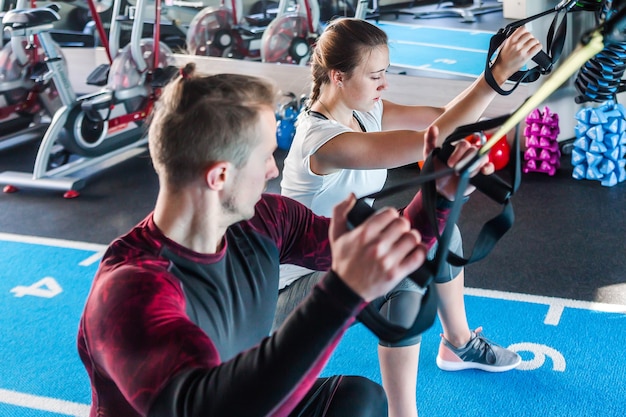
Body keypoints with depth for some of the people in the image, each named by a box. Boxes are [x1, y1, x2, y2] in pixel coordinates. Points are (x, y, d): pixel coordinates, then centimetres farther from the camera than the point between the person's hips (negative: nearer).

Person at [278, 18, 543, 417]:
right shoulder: (323, 139, -33)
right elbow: (431, 142, -39)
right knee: (407, 275, -32)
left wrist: (499, 69, -22)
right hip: (304, 284, -9)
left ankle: (459, 344, 26)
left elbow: (441, 116, -8)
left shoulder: (364, 110, -5)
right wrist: (498, 72, -39)